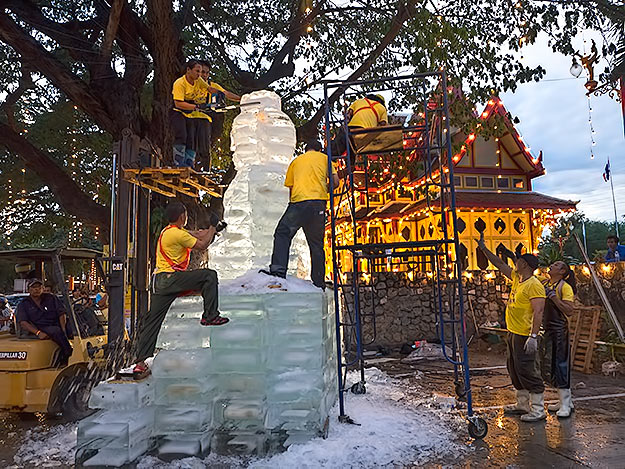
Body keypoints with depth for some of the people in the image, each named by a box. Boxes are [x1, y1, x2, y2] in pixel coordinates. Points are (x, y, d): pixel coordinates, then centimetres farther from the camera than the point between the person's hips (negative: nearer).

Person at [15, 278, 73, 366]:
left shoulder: (51, 298, 16)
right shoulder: (23, 304, 11)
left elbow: (62, 314, 7)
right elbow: (23, 323, -4)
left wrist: (63, 330, -11)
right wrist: (38, 333, -21)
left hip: (56, 325, 3)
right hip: (40, 329, -3)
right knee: (56, 330, -35)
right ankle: (69, 354, -36)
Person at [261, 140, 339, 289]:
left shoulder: (296, 161, 23)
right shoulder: (324, 158, 21)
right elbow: (335, 181, 12)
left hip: (298, 200, -1)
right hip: (319, 202, 1)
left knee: (282, 234, 7)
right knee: (316, 244, 8)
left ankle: (278, 270, -12)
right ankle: (319, 283, 9)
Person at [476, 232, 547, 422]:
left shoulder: (534, 285, -17)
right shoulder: (516, 278, 10)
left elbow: (538, 312, -22)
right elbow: (500, 265, 21)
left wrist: (533, 337, -27)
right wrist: (484, 248, 21)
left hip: (525, 336, -10)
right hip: (513, 333, 10)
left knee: (528, 371, -4)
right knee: (515, 370, 17)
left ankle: (538, 410, 7)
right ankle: (523, 405, 29)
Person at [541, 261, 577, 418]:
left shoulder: (564, 287, -9)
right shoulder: (544, 283, 10)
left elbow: (569, 311, -17)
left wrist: (553, 297, -23)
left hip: (558, 330, -7)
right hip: (545, 329, 8)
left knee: (559, 364, -5)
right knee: (548, 366, 13)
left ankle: (565, 405, 5)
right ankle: (565, 400, 26)